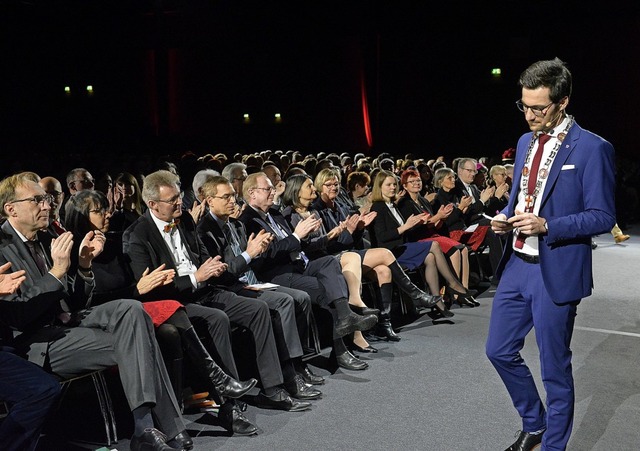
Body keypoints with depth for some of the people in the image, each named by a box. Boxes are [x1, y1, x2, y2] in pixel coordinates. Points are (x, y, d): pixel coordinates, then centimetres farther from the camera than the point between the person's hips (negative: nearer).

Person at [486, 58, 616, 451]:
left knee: (554, 367, 6)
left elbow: (603, 217, -13)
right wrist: (506, 217, -1)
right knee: (500, 351, 15)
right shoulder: (526, 142, 10)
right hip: (516, 264, 7)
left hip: (556, 272, -7)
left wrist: (546, 225, -24)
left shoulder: (592, 149, -12)